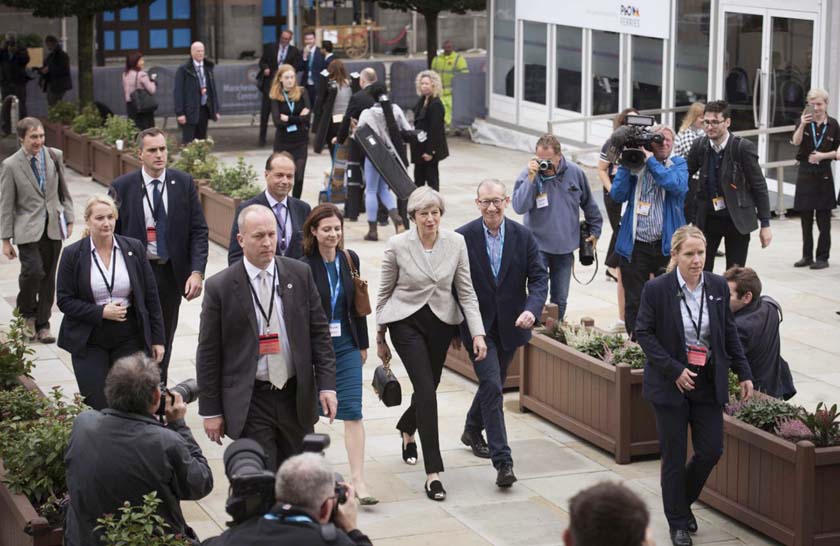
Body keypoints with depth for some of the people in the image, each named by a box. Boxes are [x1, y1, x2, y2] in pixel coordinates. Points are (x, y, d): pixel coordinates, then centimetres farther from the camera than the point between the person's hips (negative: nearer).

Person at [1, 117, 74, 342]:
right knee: (33, 270, -18)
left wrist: (69, 220, 9)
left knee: (49, 276, 7)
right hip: (28, 228, -3)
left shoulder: (55, 156, 3)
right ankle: (26, 314, 8)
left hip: (53, 226, 4)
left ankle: (42, 324, 20)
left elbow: (64, 191, 13)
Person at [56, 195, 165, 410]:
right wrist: (101, 312, -15)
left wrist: (157, 339, 3)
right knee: (96, 407, -3)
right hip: (89, 343, -1)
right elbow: (65, 301, -2)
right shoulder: (73, 255, -3)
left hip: (130, 338, 1)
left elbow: (151, 296, 5)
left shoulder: (134, 249, 1)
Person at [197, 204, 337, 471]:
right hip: (248, 402, -3)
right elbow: (208, 354, -2)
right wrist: (211, 410, -3)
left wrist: (326, 384, -2)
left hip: (297, 397, 3)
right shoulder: (220, 287, -6)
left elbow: (319, 333, 6)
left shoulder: (300, 274, 2)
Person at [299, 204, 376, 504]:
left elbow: (356, 304, 10)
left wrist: (362, 344, 12)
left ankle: (358, 480, -6)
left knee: (353, 411, -5)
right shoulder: (303, 267, -14)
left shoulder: (350, 259, 2)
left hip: (345, 345, 3)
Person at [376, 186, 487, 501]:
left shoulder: (456, 243, -7)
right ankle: (433, 472, -13)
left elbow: (466, 291, -2)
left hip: (441, 322, 4)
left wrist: (478, 333, -11)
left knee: (427, 387, 16)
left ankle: (406, 430, 52)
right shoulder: (397, 246, -13)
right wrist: (380, 337, 4)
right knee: (427, 390, -15)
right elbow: (384, 294, -2)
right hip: (406, 322, -4)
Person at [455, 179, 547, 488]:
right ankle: (502, 461, -13)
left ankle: (473, 430, 47)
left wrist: (532, 310, -24)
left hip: (510, 324, 4)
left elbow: (539, 278, -5)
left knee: (493, 384, 19)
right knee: (492, 387, -13)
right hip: (478, 325, -3)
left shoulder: (523, 237, -3)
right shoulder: (462, 237, -9)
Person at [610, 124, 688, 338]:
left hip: (666, 245, 0)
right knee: (634, 301, 5)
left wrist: (650, 160, -14)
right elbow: (618, 195, -2)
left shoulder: (678, 164, 6)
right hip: (635, 246, 1)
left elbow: (678, 186, -16)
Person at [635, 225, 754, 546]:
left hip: (709, 383, 4)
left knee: (711, 451, 4)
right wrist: (674, 370, -15)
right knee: (674, 457, 4)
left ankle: (683, 500, 32)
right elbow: (643, 333, -9)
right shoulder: (657, 289, -12)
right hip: (670, 384, -3)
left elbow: (729, 332, 9)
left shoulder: (718, 287, 0)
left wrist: (743, 373, 7)